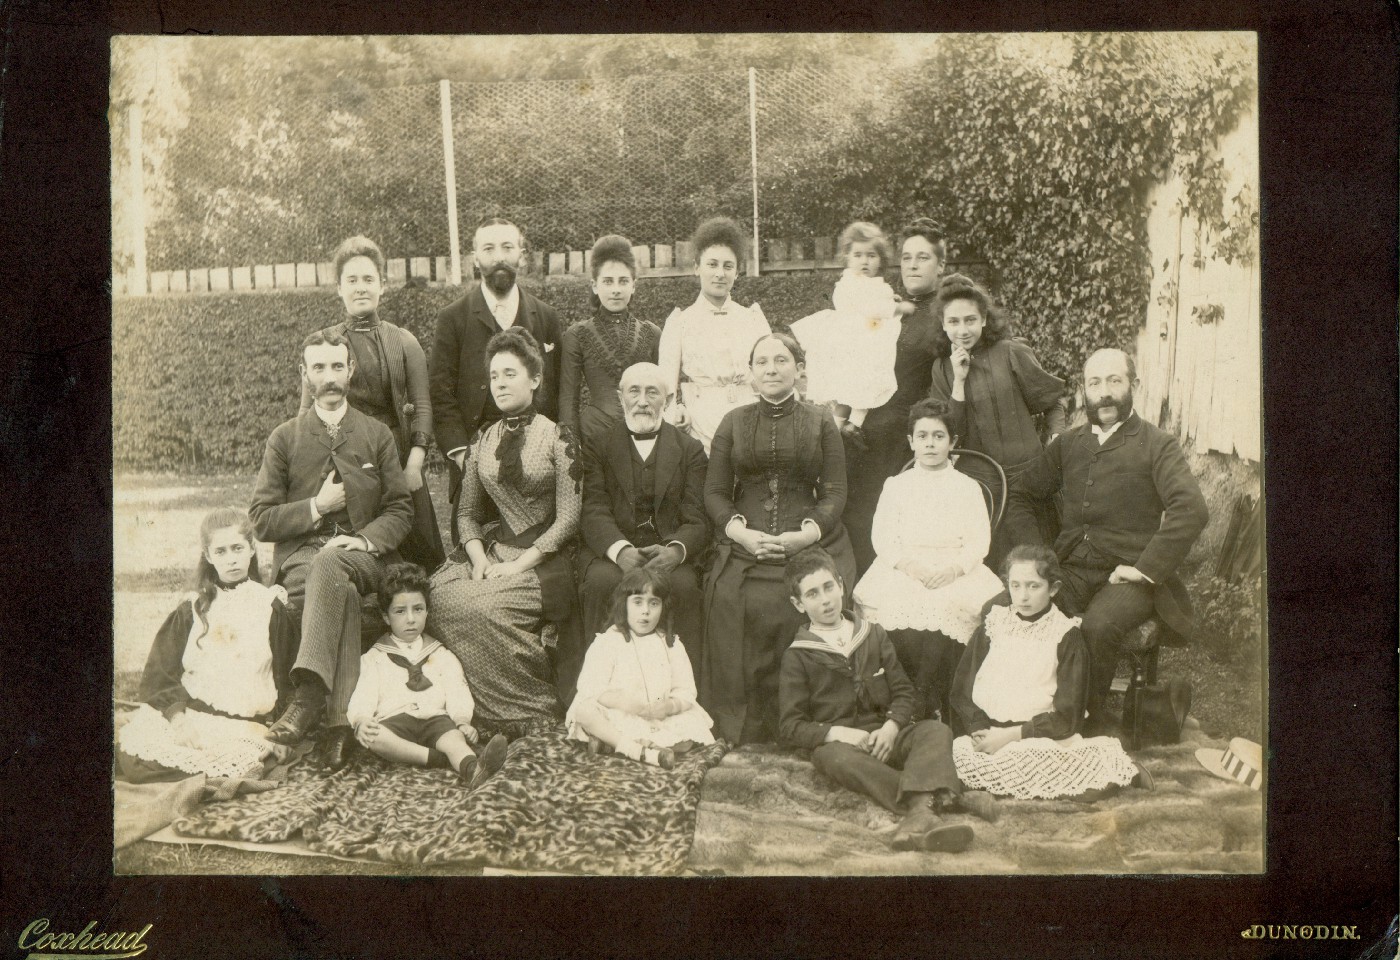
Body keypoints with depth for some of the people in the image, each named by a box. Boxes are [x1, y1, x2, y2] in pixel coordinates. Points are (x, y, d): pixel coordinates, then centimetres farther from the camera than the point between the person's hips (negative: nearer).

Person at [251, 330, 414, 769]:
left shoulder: (377, 435, 16)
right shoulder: (284, 438, 13)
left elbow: (400, 509, 11)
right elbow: (261, 519, 8)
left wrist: (367, 539, -9)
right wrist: (315, 507, -6)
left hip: (361, 555, 0)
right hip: (300, 555, 0)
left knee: (329, 565, -39)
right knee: (341, 592, -37)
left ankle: (308, 697, -50)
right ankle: (340, 720, -47)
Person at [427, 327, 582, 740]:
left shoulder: (557, 438, -2)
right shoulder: (484, 440, 14)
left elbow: (567, 520, -7)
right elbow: (467, 512, 15)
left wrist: (519, 564, -15)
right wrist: (478, 558, -5)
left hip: (541, 558, -5)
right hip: (491, 548, 5)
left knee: (484, 606, -30)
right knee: (441, 594, -24)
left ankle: (533, 716, -11)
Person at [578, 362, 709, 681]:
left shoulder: (690, 449, 15)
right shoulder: (597, 445, 12)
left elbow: (696, 519, 3)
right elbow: (594, 510, -2)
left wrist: (676, 551, -21)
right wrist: (621, 550, -23)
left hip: (667, 552, 1)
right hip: (609, 551, 0)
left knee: (683, 583, -32)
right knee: (603, 581, -33)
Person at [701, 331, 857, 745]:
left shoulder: (820, 422, 11)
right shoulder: (734, 422, 14)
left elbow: (834, 493, 5)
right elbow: (714, 493, 10)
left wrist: (806, 534, -11)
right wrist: (742, 532, -8)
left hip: (810, 550, -1)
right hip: (743, 555, 1)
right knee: (740, 660, -12)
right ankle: (740, 745, -2)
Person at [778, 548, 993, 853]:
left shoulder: (873, 635, 17)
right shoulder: (798, 656, 8)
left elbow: (903, 692, 13)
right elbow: (792, 728, 1)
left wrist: (891, 727, -8)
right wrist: (839, 733, -16)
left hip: (884, 736, 3)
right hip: (837, 743, -3)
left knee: (936, 731, -27)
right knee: (838, 758, -39)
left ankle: (919, 811, -55)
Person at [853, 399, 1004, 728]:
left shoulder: (968, 487, 15)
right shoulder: (896, 485, 17)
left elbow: (979, 540, 4)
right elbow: (882, 537, 7)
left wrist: (953, 568, -15)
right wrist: (909, 563, -13)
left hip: (955, 574, -1)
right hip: (903, 571, 1)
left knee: (948, 606, -33)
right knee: (895, 606, -32)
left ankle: (922, 709, -27)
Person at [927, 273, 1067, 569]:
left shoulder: (1012, 353, -2)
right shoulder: (942, 368, 7)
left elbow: (1053, 401, 9)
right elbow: (949, 434, -1)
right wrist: (959, 380, -8)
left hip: (1024, 476, -2)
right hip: (975, 482, 2)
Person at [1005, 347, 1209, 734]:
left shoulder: (1157, 445, 3)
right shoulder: (1067, 444, 18)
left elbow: (1191, 509, -12)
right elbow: (1021, 496, 22)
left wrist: (1145, 568, -17)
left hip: (1127, 576, -4)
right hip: (1071, 571, 4)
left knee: (1097, 626, -35)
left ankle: (1090, 716, -11)